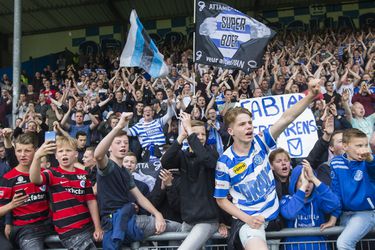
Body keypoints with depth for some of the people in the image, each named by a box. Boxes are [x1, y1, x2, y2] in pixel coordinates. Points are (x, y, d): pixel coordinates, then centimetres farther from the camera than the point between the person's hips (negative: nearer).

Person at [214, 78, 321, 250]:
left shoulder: (260, 142, -5)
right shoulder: (225, 162, -12)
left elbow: (286, 118, -17)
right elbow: (221, 200, -4)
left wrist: (311, 96, -32)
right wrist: (247, 218, -16)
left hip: (273, 213, 6)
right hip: (248, 218, -5)